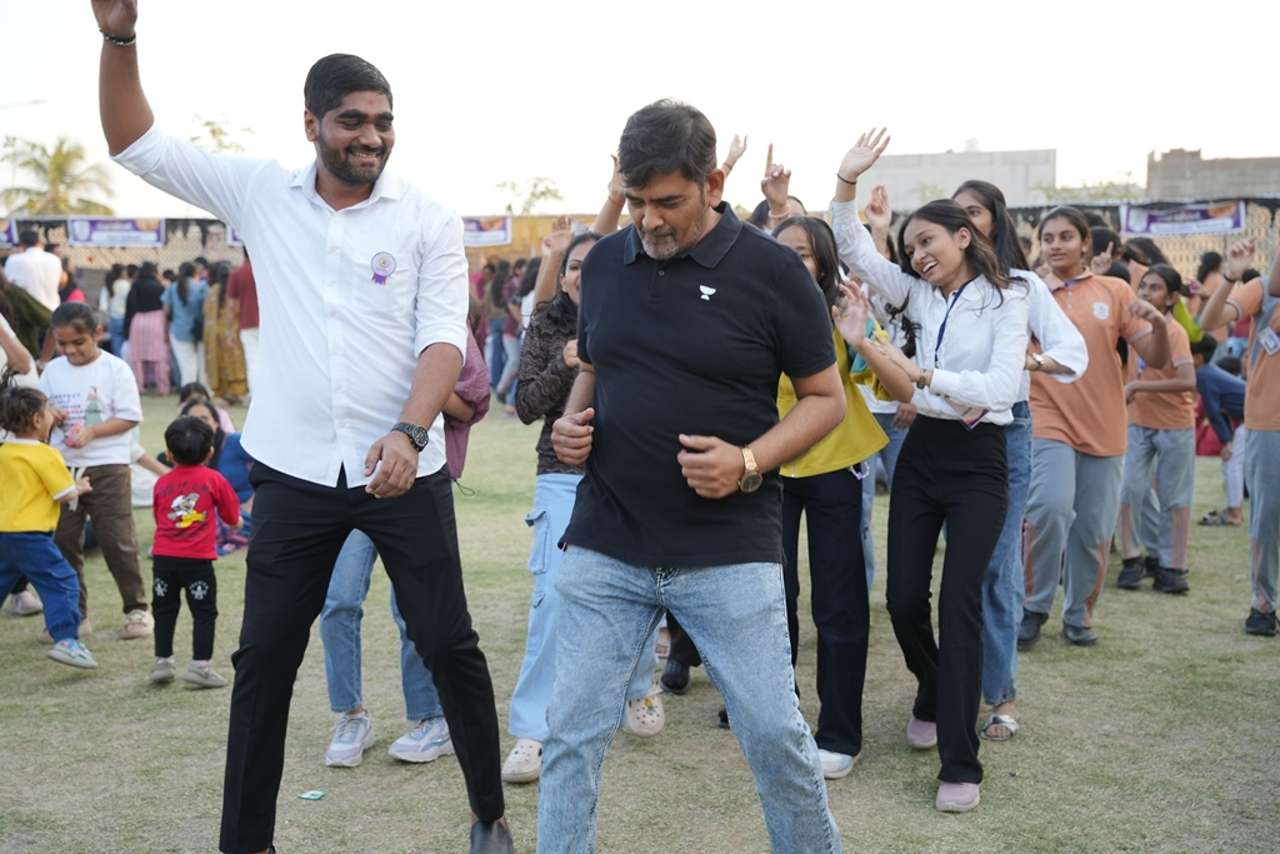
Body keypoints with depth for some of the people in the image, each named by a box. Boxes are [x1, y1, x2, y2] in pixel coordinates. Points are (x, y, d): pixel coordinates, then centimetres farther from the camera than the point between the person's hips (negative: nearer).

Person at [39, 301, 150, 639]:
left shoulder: (115, 369, -6)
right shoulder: (53, 370, 7)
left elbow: (129, 418, -8)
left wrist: (91, 432, -20)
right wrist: (49, 416, -8)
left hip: (107, 468, -5)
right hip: (63, 467, 5)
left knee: (118, 541, 0)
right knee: (63, 541, 8)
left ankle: (136, 608, 12)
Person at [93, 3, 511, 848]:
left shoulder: (428, 219, -3)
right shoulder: (260, 192, 3)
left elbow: (443, 338, -9)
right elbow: (137, 144, 5)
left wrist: (409, 433, -25)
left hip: (404, 468, -1)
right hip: (295, 471, 2)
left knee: (450, 646, 6)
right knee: (264, 659, 8)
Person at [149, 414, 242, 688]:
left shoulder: (162, 483, 6)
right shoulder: (214, 480, -2)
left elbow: (158, 518, 17)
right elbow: (233, 519, 5)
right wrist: (236, 521, 27)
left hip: (164, 558, 3)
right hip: (198, 559, -3)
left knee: (164, 610, 15)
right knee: (204, 612, 4)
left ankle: (162, 662, 18)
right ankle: (200, 665, 0)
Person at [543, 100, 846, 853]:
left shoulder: (771, 270, -7)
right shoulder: (604, 263, 5)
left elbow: (826, 398, -1)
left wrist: (749, 462, -18)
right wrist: (571, 423, -1)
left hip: (729, 553, -3)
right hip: (605, 547, 3)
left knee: (774, 733, 4)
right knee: (572, 734, 5)